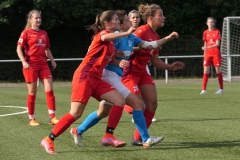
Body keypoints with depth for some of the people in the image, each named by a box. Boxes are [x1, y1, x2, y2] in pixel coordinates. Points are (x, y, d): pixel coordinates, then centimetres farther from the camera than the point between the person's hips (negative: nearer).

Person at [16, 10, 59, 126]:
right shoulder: (26, 33, -3)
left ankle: (52, 117, -3)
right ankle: (31, 119, 11)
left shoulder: (44, 33, 13)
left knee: (49, 89, -5)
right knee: (32, 92, 1)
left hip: (43, 64, 5)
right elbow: (19, 49, -5)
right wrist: (24, 62, -18)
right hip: (31, 65, -5)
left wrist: (52, 60, 8)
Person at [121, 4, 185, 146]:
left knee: (152, 104, 3)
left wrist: (170, 67, 6)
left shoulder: (156, 36, 9)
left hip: (142, 72, 9)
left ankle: (139, 138, 9)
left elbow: (155, 60, 16)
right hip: (130, 72, -9)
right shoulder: (142, 31, -18)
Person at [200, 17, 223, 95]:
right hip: (208, 54, 3)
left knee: (218, 70, 2)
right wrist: (204, 54, 11)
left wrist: (208, 47, -26)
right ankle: (204, 90, -8)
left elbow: (217, 44, -13)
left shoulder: (217, 32, -5)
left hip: (216, 54, -3)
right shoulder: (205, 32, 7)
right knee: (205, 71, -6)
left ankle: (221, 89, 13)